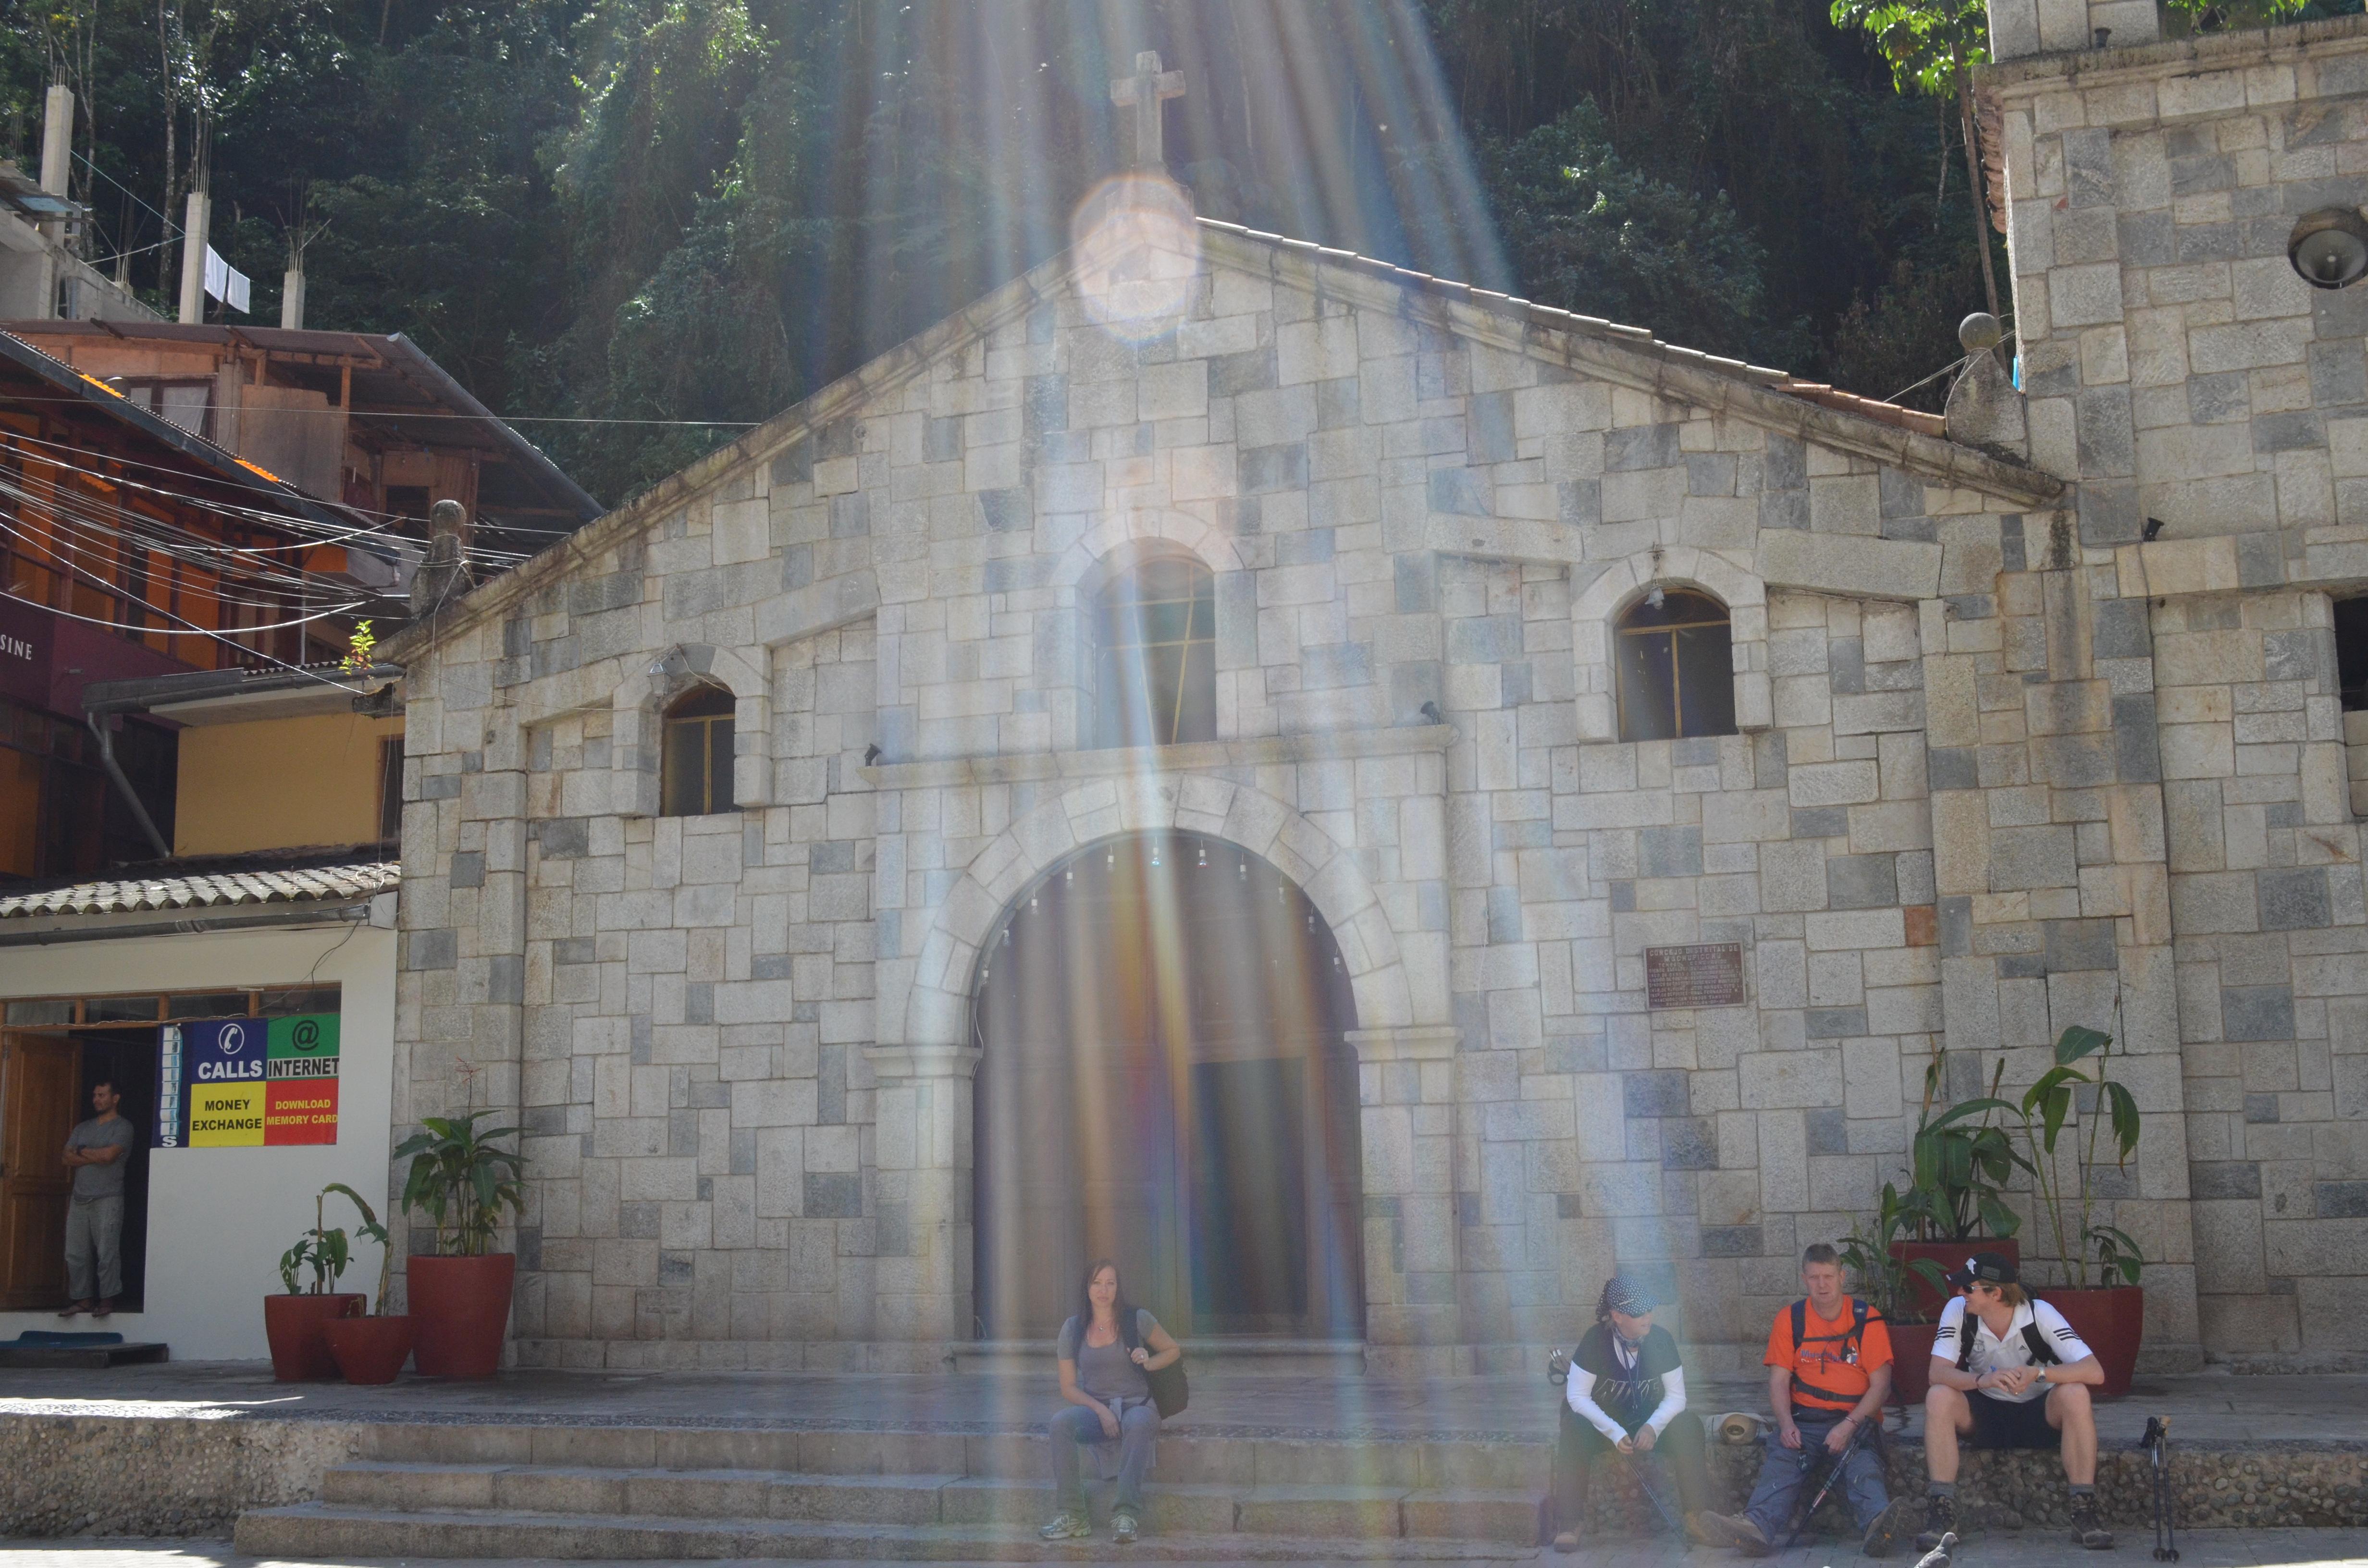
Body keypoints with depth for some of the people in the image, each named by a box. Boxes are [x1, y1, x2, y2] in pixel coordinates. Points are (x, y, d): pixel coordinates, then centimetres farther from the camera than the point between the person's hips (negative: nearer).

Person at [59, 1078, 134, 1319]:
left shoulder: (122, 1127, -1)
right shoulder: (82, 1128, 17)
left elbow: (109, 1155, -15)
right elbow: (69, 1159, 5)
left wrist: (82, 1151, -1)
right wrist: (97, 1156, -7)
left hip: (107, 1200, -6)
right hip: (79, 1199, 6)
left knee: (107, 1252, -7)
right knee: (76, 1253, 4)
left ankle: (107, 1300, -3)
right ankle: (83, 1299, 10)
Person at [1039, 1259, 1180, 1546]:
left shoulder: (1137, 1320, 1)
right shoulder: (1073, 1329, 6)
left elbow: (1173, 1350, 15)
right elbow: (1068, 1387, 6)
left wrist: (1149, 1362, -7)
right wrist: (1100, 1410, -11)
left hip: (1137, 1405, -2)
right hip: (1094, 1406, 2)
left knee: (1137, 1425, -39)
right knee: (1060, 1424, -30)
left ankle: (1127, 1515, -40)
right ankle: (1071, 1516, -30)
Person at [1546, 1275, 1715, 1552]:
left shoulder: (1660, 1340, -11)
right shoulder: (1596, 1340, -18)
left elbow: (1676, 1396, -7)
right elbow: (1577, 1396, -17)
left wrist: (1653, 1427, -27)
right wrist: (1615, 1433, -28)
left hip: (1649, 1422, 2)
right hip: (1601, 1422, -2)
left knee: (1689, 1428, -26)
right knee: (1575, 1433, -35)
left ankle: (1694, 1517, -21)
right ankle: (1569, 1525, -31)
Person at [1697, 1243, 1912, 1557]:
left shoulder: (1867, 1319, 5)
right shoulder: (1790, 1319, 11)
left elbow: (1880, 1383, -1)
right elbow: (1779, 1380, 7)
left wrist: (1849, 1426, -15)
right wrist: (1787, 1424, -13)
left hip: (1855, 1419, -1)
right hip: (1804, 1420, 1)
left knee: (1863, 1461, -34)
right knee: (1781, 1460, -29)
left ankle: (1876, 1526, -61)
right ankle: (1758, 1526, -54)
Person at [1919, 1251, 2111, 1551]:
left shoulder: (2039, 1314, -19)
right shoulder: (1958, 1312, -15)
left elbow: (2094, 1372, -26)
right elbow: (1938, 1372, -24)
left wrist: (2039, 1373, -41)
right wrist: (1981, 1380, -43)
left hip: (2039, 1415, -1)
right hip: (1985, 1415, 1)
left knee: (2075, 1395, -32)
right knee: (1939, 1398, -29)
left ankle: (2085, 1513, -26)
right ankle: (1941, 1515, -27)